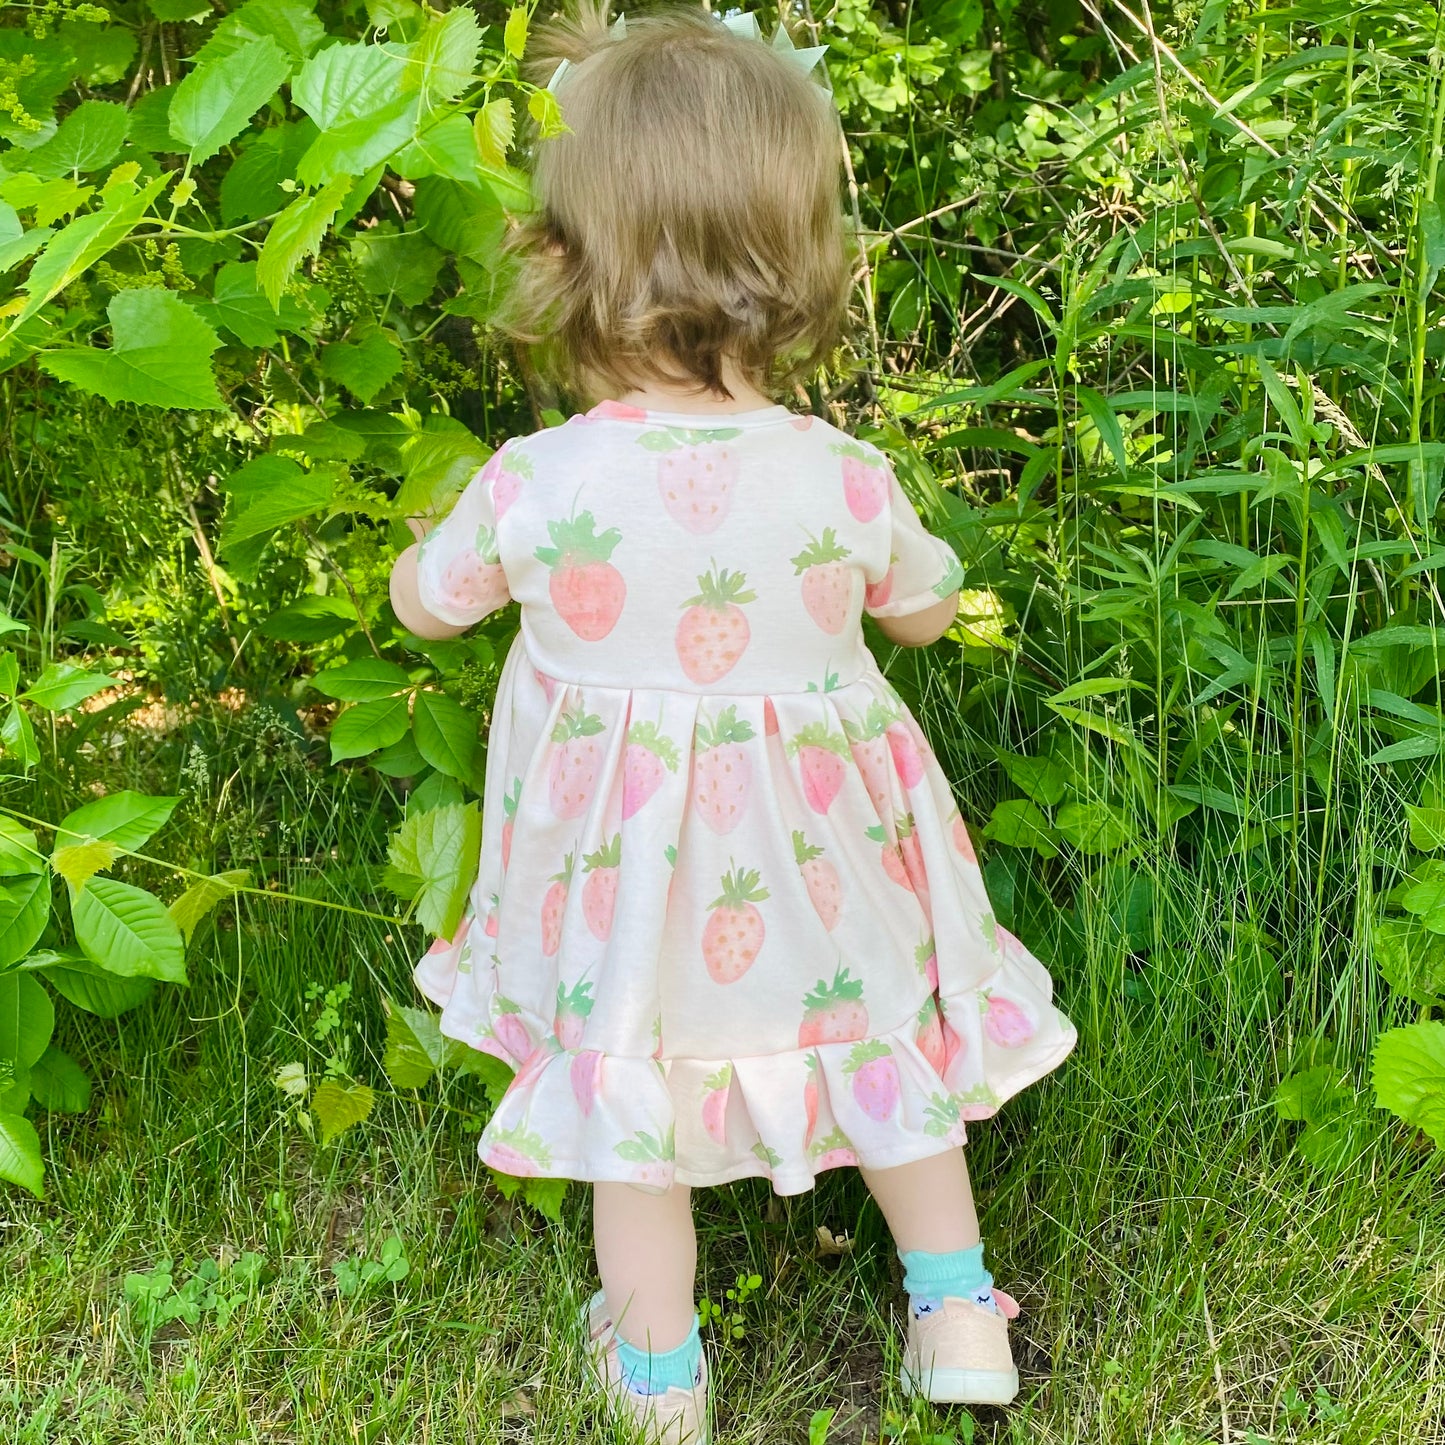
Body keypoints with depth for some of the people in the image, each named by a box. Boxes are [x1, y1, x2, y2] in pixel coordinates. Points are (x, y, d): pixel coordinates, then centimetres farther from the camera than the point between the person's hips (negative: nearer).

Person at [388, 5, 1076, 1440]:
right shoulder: (845, 482, -21)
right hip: (814, 873, 1)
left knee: (633, 1105, 21)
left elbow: (423, 601, -2)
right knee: (884, 1058, 25)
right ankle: (956, 1314, 42)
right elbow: (924, 612, 1)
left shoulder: (534, 484, -23)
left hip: (623, 876, 0)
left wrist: (442, 539, 18)